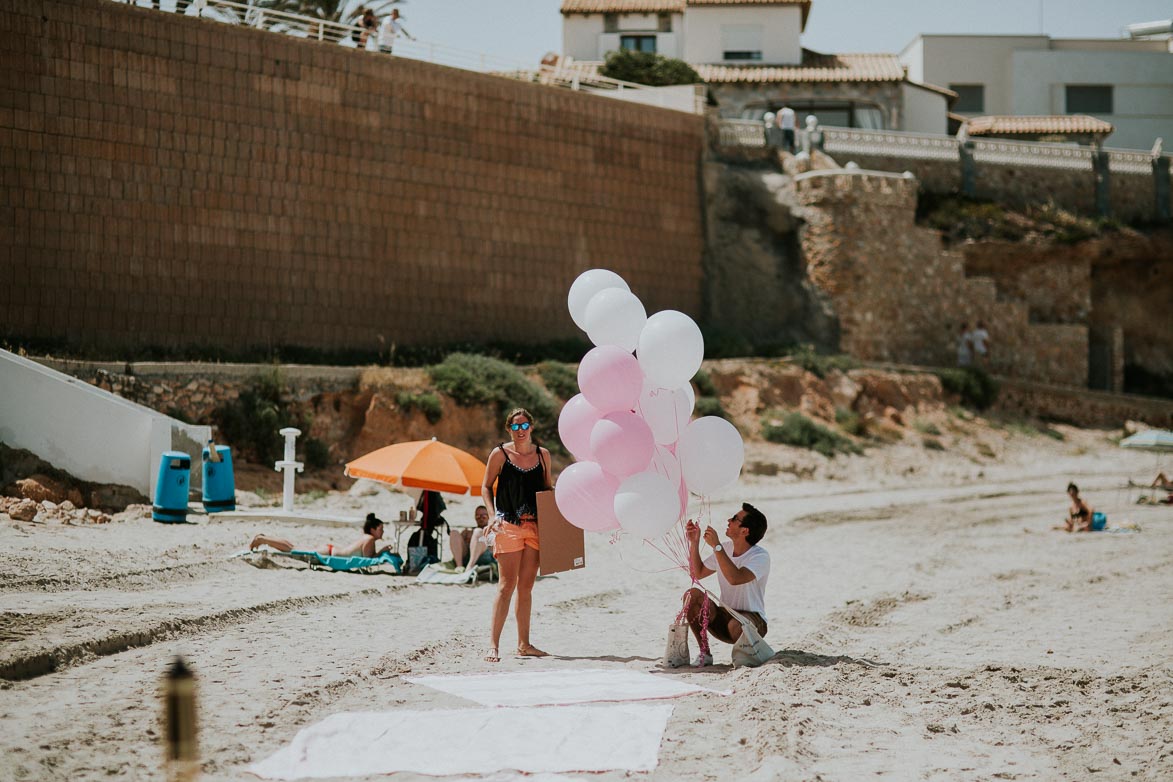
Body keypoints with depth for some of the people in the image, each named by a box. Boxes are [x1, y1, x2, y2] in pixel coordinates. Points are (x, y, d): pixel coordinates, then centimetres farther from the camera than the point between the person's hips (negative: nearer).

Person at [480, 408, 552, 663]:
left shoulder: (542, 455, 11)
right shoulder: (500, 454, 0)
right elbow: (486, 486, 4)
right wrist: (492, 515, -9)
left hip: (535, 526, 4)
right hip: (508, 525, -4)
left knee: (526, 586, 8)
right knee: (507, 584, -11)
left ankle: (524, 644, 14)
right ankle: (494, 645, -10)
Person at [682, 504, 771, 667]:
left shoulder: (761, 556, -18)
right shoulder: (725, 548, 4)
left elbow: (735, 578, -35)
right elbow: (697, 574, 14)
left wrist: (716, 546, -30)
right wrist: (694, 543, 3)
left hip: (753, 619, -6)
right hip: (724, 618, 6)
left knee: (735, 625, -40)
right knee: (692, 595, -17)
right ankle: (704, 654, -10)